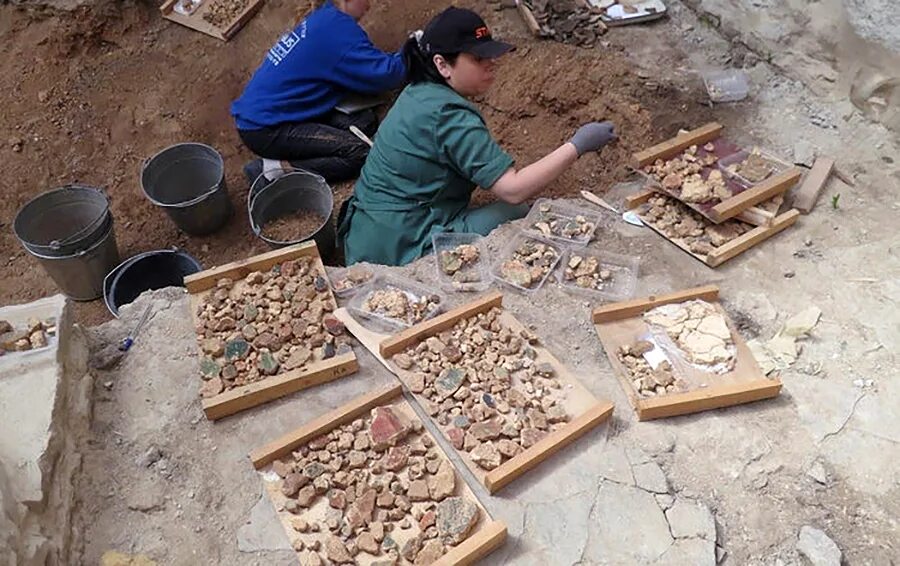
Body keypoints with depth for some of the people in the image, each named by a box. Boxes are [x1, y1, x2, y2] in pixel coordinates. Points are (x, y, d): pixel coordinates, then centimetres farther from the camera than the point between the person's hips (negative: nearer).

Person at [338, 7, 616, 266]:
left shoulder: (420, 94, 7)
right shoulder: (450, 117, -22)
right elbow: (513, 190, -25)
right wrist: (577, 146, -19)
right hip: (398, 250, -9)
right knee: (520, 215, -2)